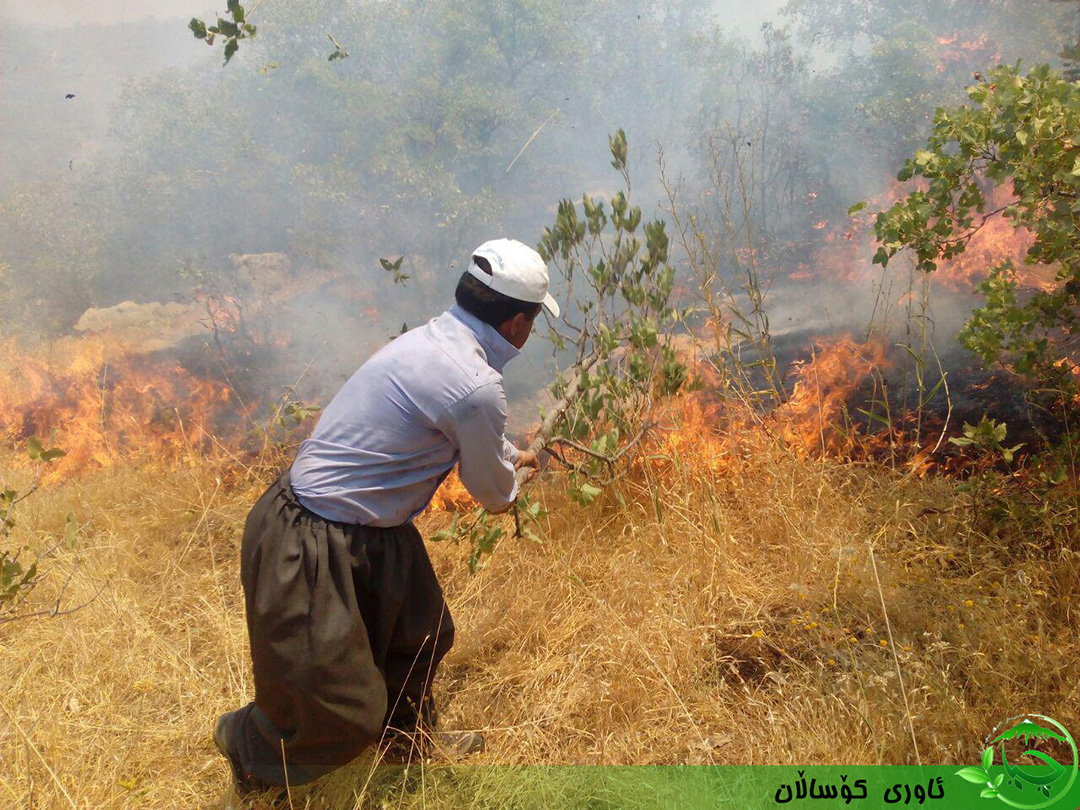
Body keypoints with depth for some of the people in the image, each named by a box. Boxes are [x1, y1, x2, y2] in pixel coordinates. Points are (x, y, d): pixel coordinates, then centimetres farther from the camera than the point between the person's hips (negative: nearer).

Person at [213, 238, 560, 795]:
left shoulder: (431, 338, 3)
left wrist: (511, 455, 43)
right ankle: (244, 745, 35)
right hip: (308, 546, -10)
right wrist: (510, 489, 17)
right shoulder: (476, 387, -26)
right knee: (344, 714, 5)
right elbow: (492, 493, -7)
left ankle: (412, 741, 51)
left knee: (422, 632, 24)